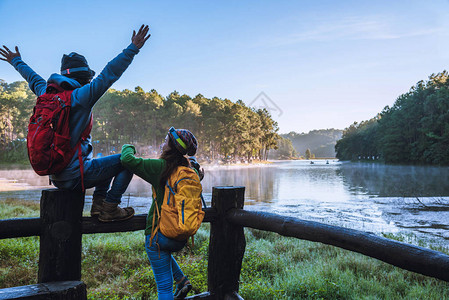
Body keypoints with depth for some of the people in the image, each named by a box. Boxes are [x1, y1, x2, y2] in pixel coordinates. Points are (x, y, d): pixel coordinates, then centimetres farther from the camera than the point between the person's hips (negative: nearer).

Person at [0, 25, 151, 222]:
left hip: (55, 174, 9)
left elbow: (33, 78, 27)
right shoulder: (80, 96, -16)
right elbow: (109, 74, -20)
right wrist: (133, 48, -18)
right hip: (74, 177, -9)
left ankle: (98, 202, 22)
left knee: (108, 163, 28)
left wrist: (16, 62, 46)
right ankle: (109, 208, -1)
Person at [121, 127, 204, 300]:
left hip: (159, 233, -6)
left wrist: (128, 147, 3)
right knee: (163, 250, 38)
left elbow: (127, 160, -16)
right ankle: (181, 280, 26)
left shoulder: (160, 167, -15)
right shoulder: (192, 169, -1)